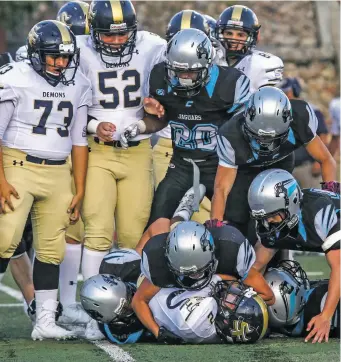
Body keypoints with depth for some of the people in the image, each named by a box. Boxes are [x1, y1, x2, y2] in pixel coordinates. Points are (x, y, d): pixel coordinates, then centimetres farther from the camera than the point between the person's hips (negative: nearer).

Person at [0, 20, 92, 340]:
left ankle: (45, 322, 9)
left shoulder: (78, 86, 9)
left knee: (51, 249, 4)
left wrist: (80, 190, 12)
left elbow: (78, 140, 14)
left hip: (58, 173, 5)